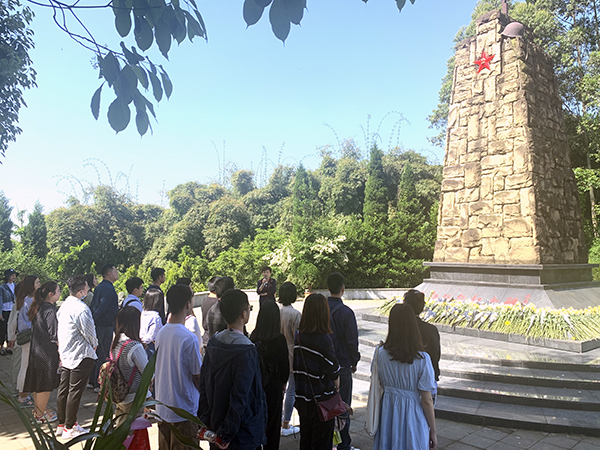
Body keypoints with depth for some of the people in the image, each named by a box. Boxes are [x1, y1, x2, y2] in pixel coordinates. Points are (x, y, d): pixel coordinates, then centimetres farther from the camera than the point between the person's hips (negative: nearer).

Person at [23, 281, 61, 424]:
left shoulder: (38, 307, 6)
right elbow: (54, 334, -20)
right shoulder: (49, 309, -21)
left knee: (38, 383, 21)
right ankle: (40, 415, 17)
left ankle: (38, 410, 35)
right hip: (47, 353, -9)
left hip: (36, 350, 9)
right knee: (46, 385, 5)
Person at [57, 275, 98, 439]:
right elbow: (89, 332, -16)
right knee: (75, 392, 0)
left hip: (65, 354, 9)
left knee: (63, 389, 15)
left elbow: (61, 328, 15)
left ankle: (62, 424, 26)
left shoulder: (64, 305, 6)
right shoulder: (81, 308, -21)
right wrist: (94, 344, 4)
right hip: (80, 355, -9)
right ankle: (69, 428, 9)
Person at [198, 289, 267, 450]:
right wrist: (226, 435, -16)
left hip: (215, 424, 7)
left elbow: (203, 385, 4)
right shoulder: (246, 352, -25)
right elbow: (239, 397, -26)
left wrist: (205, 421, 11)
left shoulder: (213, 343, -2)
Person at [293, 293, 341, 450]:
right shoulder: (324, 340, -22)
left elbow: (296, 368, 1)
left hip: (302, 398, 5)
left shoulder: (298, 336, -5)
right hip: (321, 400, -5)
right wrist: (336, 387, 6)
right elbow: (334, 372, -13)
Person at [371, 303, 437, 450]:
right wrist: (433, 432, -1)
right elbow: (426, 401, -13)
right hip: (412, 416, -3)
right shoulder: (422, 359, -20)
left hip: (387, 414, 3)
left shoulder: (380, 353, -11)